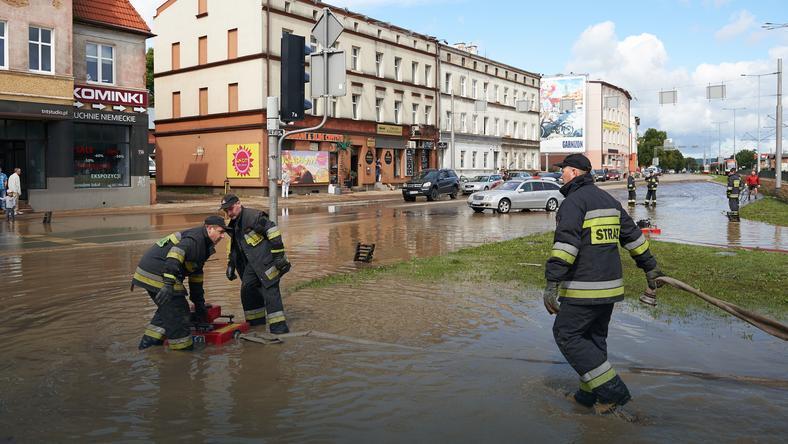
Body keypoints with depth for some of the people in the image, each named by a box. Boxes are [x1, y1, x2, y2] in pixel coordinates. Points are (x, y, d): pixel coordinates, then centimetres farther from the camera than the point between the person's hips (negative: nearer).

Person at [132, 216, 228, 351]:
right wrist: (169, 284, -40)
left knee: (167, 307, 25)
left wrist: (199, 304, 27)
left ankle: (150, 340, 32)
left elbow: (196, 276, 25)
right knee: (177, 310, -5)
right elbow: (176, 253, -32)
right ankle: (182, 346, 3)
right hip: (157, 273, -11)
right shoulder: (195, 238, -14)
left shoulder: (203, 245, 19)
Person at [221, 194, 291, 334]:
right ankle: (256, 321, 23)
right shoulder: (233, 225, 14)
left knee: (270, 291, -11)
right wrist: (230, 265, 22)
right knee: (247, 290, 9)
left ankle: (279, 326, -8)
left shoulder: (254, 216, -16)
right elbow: (234, 247, 26)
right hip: (252, 264, 9)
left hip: (267, 261, -9)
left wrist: (279, 255, -22)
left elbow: (274, 233, -21)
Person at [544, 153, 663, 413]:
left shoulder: (574, 201, -13)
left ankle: (612, 390, 0)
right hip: (610, 285, 9)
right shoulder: (609, 200, 15)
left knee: (567, 335, 0)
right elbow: (632, 235, 22)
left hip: (583, 289, -9)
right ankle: (590, 393, 28)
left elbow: (566, 243, -25)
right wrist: (650, 267, 31)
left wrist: (552, 284, -27)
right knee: (595, 336, 18)